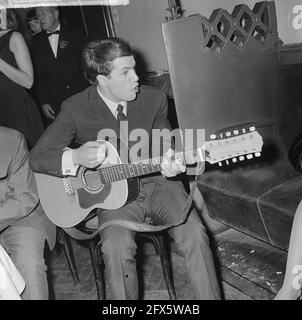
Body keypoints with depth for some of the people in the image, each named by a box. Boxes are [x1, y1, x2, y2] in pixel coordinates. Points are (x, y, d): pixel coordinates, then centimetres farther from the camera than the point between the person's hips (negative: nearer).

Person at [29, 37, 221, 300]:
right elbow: (37, 156, -7)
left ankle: (212, 297, 1)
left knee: (195, 234, -20)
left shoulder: (154, 99, -3)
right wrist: (75, 157, -28)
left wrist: (168, 163, -20)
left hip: (156, 182, 2)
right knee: (117, 246, -29)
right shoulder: (76, 109, -10)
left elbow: (163, 146, 5)